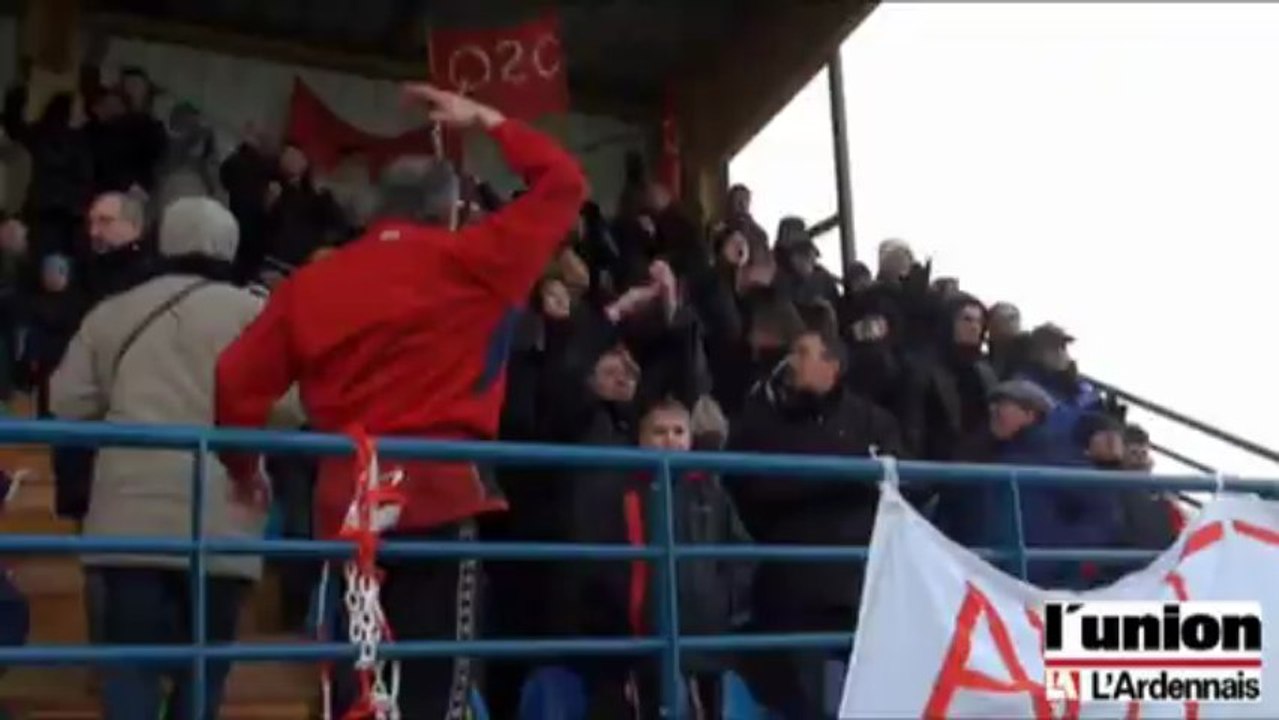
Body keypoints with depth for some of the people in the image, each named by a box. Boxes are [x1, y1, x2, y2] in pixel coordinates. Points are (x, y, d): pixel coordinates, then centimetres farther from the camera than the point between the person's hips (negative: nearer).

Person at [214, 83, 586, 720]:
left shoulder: (311, 281, 12)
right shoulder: (469, 262, 3)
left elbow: (238, 379, 8)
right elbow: (562, 182, 10)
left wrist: (242, 468, 24)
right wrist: (484, 119, 21)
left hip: (346, 498, 4)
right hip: (441, 489, -4)